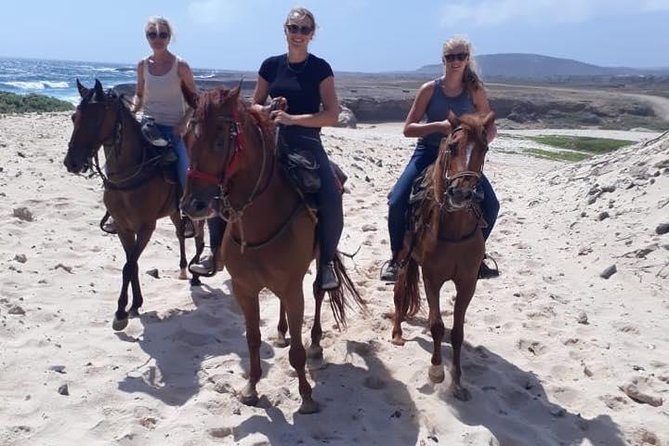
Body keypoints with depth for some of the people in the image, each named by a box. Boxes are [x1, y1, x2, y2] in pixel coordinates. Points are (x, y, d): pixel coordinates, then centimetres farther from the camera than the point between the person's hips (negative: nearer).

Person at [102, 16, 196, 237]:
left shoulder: (180, 65, -6)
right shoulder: (143, 65, 5)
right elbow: (139, 94, 17)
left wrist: (184, 123, -12)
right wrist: (132, 110, -3)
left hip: (174, 128, -3)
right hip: (148, 125, 4)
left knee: (184, 174, -15)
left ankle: (189, 214, 13)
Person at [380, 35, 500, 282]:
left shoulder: (476, 91, -1)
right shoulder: (429, 89, -5)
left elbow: (491, 127, 5)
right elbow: (408, 128, -6)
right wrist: (439, 125, -21)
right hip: (428, 153, -1)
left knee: (490, 205, -11)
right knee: (397, 202, -19)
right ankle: (396, 257, 1)